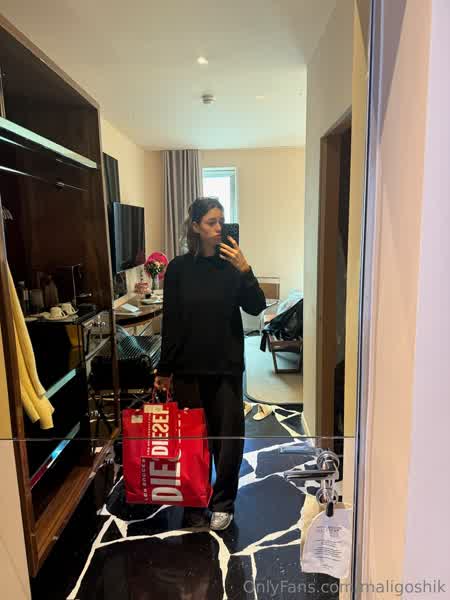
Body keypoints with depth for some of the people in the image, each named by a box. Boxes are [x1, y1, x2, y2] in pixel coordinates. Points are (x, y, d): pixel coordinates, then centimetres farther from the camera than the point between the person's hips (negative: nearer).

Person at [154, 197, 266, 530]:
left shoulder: (231, 264, -1)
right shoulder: (179, 268, -1)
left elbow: (256, 307, -7)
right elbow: (170, 322, 0)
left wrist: (245, 271, -21)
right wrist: (164, 369, 2)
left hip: (227, 365, 0)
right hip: (188, 367, 0)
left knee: (228, 436, 6)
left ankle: (222, 503, 28)